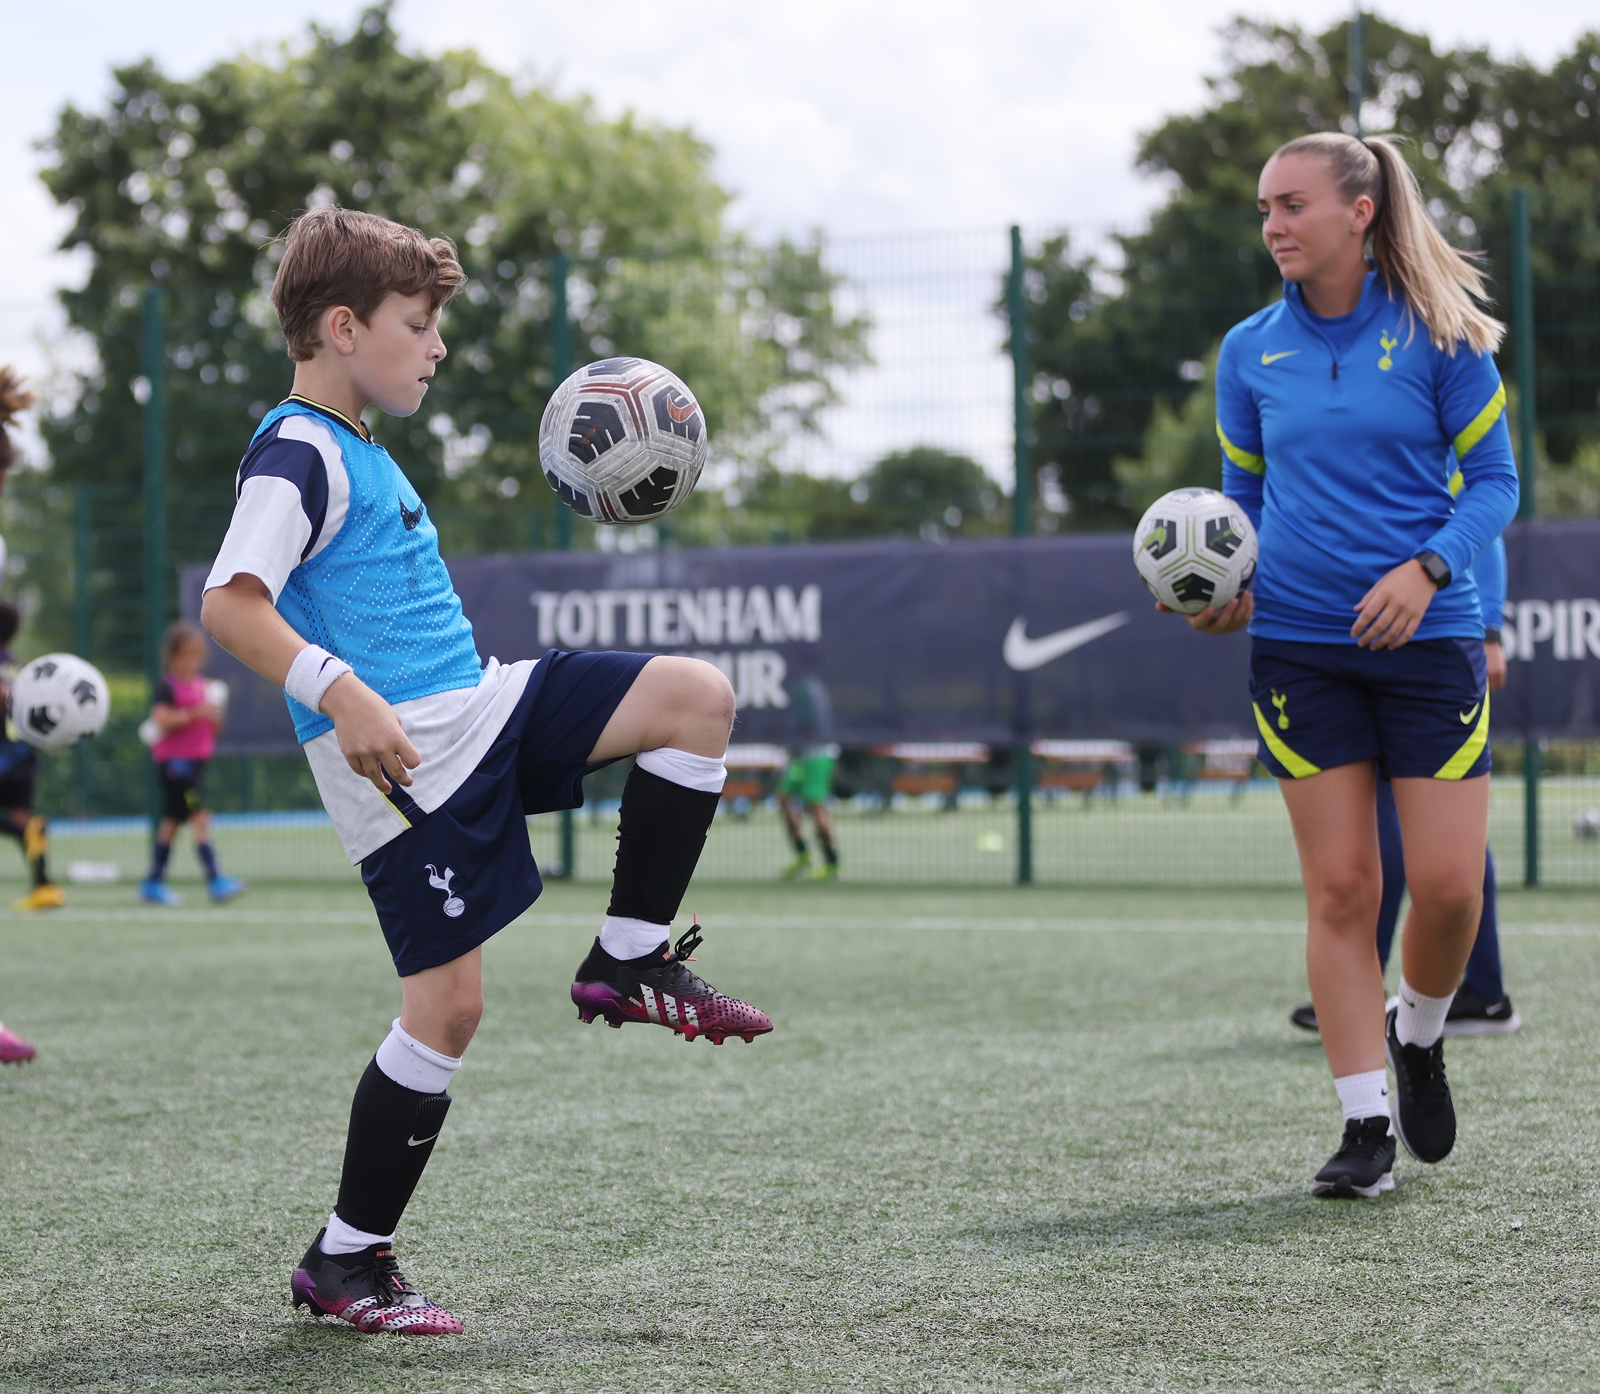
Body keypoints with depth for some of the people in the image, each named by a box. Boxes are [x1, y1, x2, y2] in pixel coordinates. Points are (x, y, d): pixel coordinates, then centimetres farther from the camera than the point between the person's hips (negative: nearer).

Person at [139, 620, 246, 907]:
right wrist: (194, 713, -26)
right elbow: (162, 719, -22)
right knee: (199, 818, -15)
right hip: (175, 761, -9)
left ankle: (153, 883, 19)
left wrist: (214, 717, 1)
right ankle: (215, 880, -19)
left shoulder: (200, 686, 14)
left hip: (195, 761, 9)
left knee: (172, 821, 13)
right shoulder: (168, 687, -11)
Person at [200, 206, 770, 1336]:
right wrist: (341, 695, -37)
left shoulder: (361, 452, 19)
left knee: (696, 696, -4)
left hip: (478, 708, 9)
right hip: (403, 753, -9)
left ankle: (632, 963, 4)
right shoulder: (299, 455, -12)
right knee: (448, 1003, -8)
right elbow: (229, 604, -26)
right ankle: (345, 1262, 5)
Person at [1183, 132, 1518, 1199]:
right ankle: (1365, 1124, 5)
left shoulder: (1437, 337, -3)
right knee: (1340, 886, -1)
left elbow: (1494, 479, 0)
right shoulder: (1250, 351, 6)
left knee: (1449, 882, -4)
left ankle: (1419, 1037, 27)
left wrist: (1428, 568, -17)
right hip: (1299, 643, 2)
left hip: (1427, 634, -2)